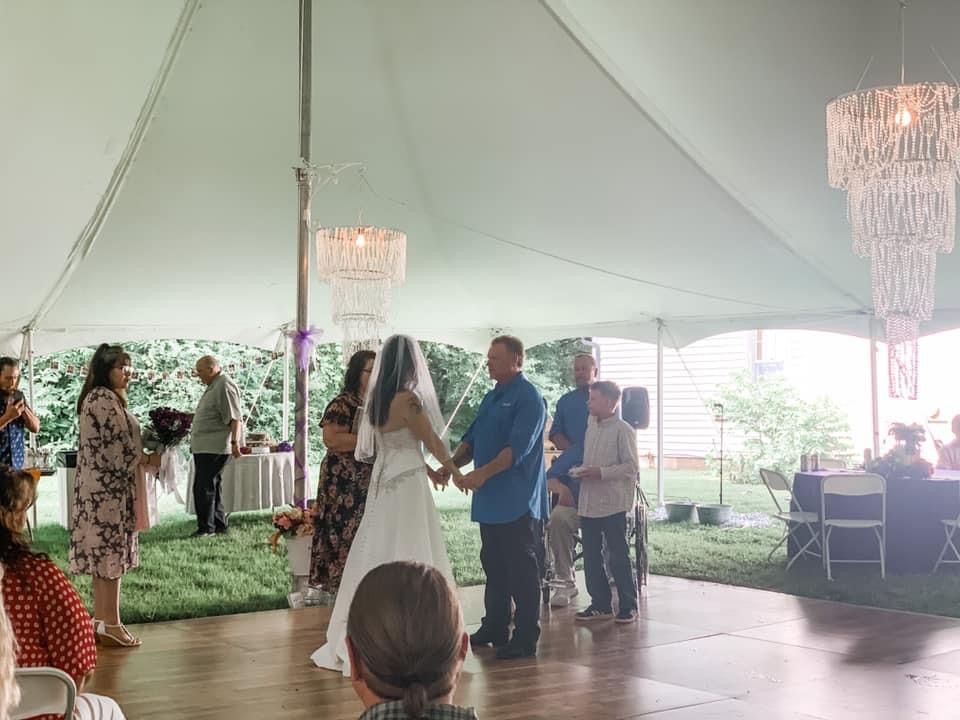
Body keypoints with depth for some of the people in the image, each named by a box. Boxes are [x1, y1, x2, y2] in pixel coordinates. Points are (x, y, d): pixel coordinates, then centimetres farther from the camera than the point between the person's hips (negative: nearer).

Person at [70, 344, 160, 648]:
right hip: (108, 488, -10)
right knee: (111, 552, -5)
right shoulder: (105, 399, -16)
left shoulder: (98, 397, 16)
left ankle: (100, 618, 19)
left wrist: (145, 456, 11)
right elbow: (119, 446, -19)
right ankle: (111, 623, 0)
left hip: (101, 486, 10)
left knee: (102, 552, 13)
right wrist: (149, 459, -6)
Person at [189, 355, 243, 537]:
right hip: (204, 447, 10)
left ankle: (206, 527, -3)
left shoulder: (224, 387, -14)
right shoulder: (213, 386, 19)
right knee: (212, 487, 13)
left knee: (204, 488, -9)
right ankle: (219, 524, 20)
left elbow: (234, 418, -20)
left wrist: (235, 442, -26)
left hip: (214, 448, -10)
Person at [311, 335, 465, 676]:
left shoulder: (376, 398, 8)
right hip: (406, 485, -7)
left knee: (377, 553, 12)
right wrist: (456, 473, 6)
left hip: (383, 481, 8)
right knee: (406, 558, -2)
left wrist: (427, 469, 20)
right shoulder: (409, 399, -15)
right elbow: (433, 442, -8)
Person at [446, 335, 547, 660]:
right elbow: (472, 439, 17)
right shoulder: (492, 398, 16)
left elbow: (518, 448, -21)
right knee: (493, 566, 15)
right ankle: (495, 629, 26)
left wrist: (484, 473, -29)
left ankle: (525, 639, 4)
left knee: (521, 571, -2)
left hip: (518, 502, -9)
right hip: (491, 501, 9)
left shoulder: (529, 398, -11)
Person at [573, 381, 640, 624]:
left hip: (613, 503, -7)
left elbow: (631, 466, -13)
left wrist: (601, 472, -19)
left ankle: (628, 606, 11)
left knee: (618, 556, 0)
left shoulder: (622, 430, -9)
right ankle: (600, 604, 21)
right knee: (591, 556, 11)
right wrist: (582, 471, 7)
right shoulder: (591, 427, 12)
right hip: (589, 502, 7)